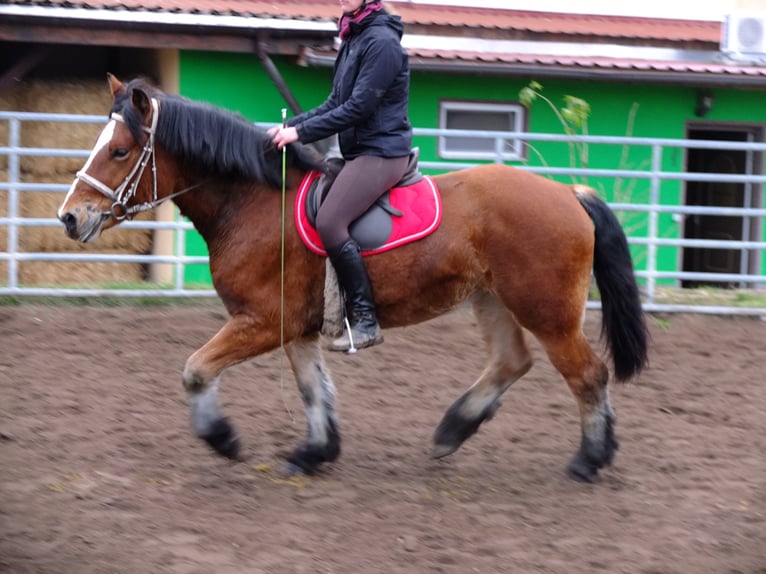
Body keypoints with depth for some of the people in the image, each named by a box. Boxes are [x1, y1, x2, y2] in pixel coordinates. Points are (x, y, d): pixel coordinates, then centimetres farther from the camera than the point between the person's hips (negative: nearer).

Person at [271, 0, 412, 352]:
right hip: (359, 151, 10)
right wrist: (291, 125, 5)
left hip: (381, 151, -10)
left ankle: (366, 322, -18)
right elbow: (336, 103, 17)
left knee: (329, 222, -23)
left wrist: (302, 132, -17)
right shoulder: (354, 40, 15)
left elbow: (358, 108, -19)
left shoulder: (381, 42, -15)